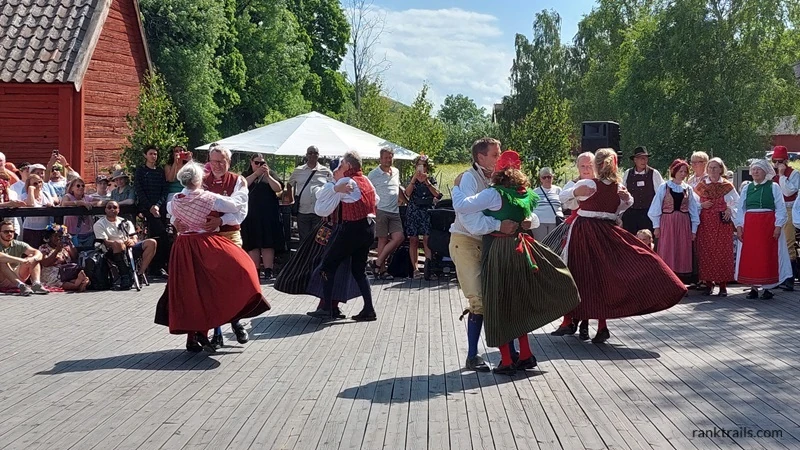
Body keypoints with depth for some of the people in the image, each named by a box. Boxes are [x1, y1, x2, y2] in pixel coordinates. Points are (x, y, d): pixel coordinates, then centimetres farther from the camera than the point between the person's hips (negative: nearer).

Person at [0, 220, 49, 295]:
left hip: (15, 279, 4)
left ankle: (36, 284, -34)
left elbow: (39, 254, -7)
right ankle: (21, 286, -45)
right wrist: (20, 260, -36)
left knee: (33, 258, -9)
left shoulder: (18, 245, 5)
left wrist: (33, 259, -30)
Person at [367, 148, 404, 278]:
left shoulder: (396, 172, 15)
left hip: (395, 211, 6)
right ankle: (382, 269, 4)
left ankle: (378, 263, 0)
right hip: (381, 211, -5)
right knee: (383, 240, -4)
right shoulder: (374, 174, -3)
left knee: (399, 237, -7)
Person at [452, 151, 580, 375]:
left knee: (498, 303, 2)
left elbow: (463, 205, -21)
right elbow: (533, 222, 24)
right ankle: (525, 355, 20)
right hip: (519, 250, 6)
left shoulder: (494, 194, -14)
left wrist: (456, 187, -5)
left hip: (498, 251, -6)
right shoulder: (525, 195, 7)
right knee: (519, 301, 18)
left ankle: (507, 361, 4)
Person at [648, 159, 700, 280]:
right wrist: (656, 226, -3)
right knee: (667, 252, -2)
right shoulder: (664, 187, -1)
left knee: (683, 253, 4)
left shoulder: (688, 189, 7)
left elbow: (694, 210, 9)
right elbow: (656, 208, 0)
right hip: (667, 223, -3)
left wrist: (694, 229, 6)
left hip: (683, 224, 3)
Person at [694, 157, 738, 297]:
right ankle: (708, 283, 6)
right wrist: (702, 205, -6)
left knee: (723, 252, -3)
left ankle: (723, 285, 2)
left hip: (722, 222, -1)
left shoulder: (727, 186, 5)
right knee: (705, 252, -2)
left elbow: (737, 201, 9)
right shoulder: (701, 186, 9)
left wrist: (730, 209, -7)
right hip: (705, 222, 1)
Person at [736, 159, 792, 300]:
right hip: (749, 226, 3)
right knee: (750, 256, 0)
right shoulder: (746, 188, 12)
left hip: (768, 225, -3)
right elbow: (740, 208, 11)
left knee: (768, 256, -2)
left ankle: (768, 287, 4)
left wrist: (778, 226, -10)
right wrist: (739, 226, 2)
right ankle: (753, 287, 7)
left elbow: (780, 208, -1)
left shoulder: (773, 187, 2)